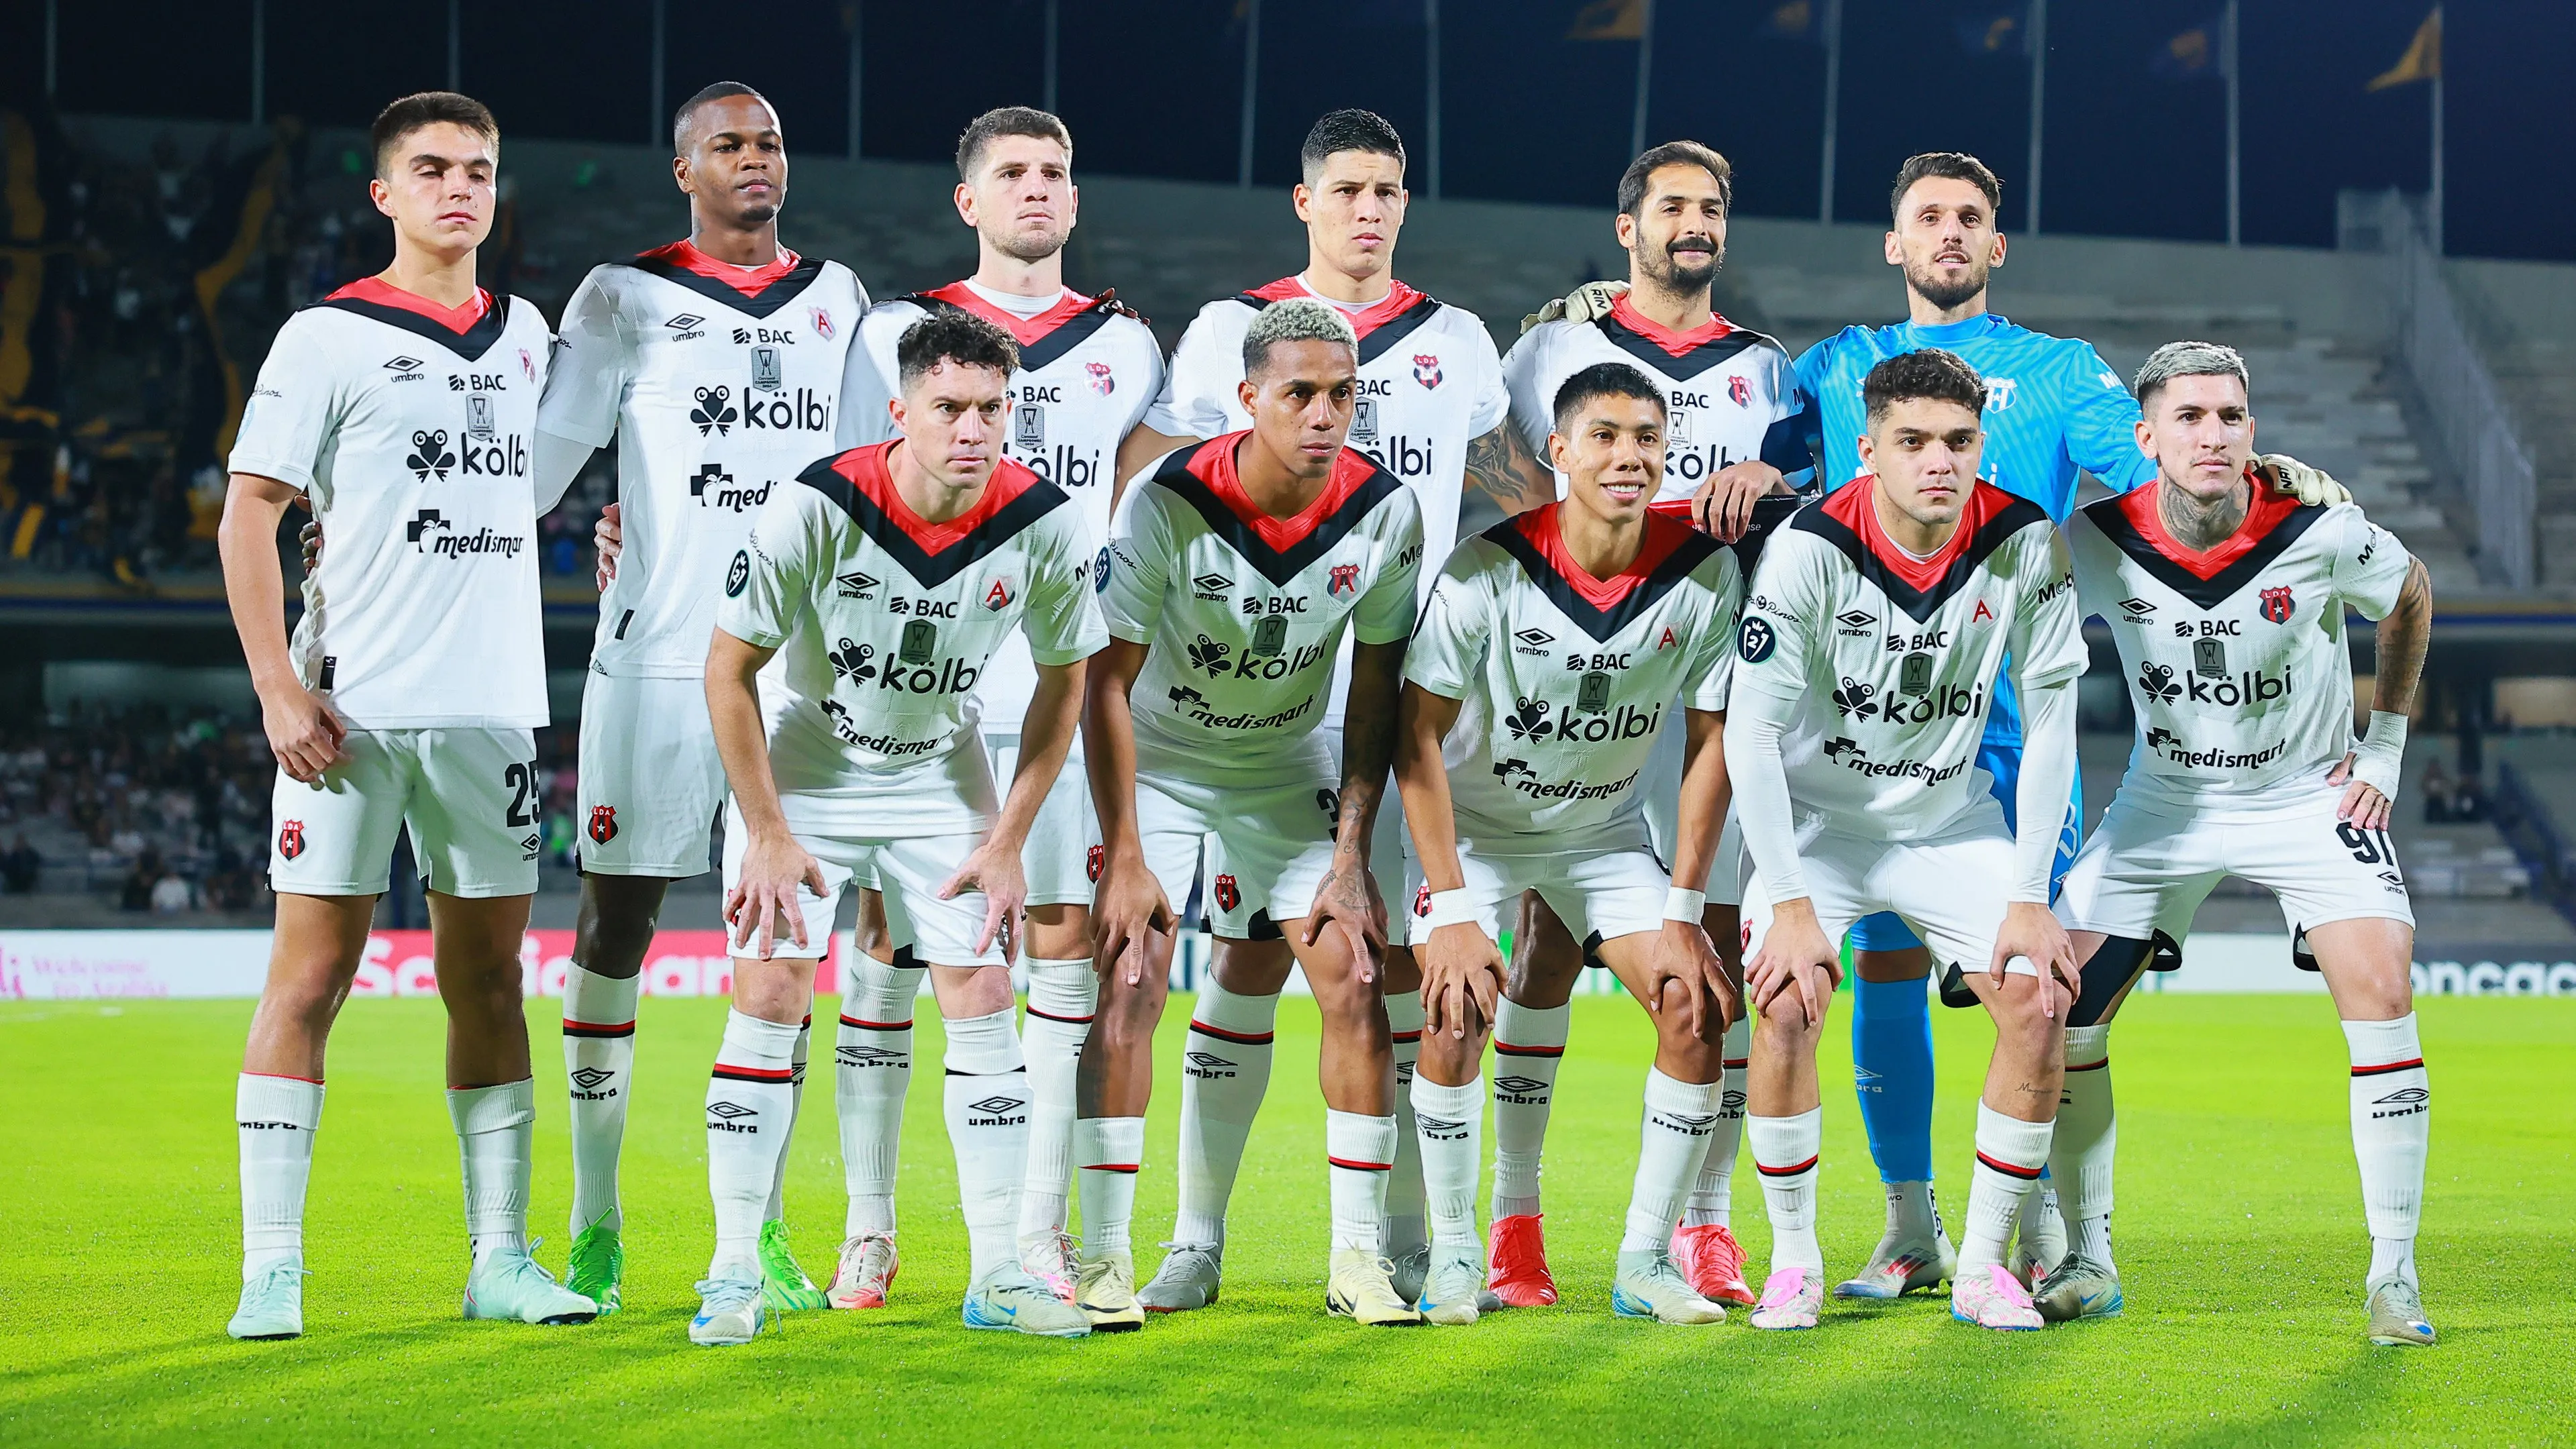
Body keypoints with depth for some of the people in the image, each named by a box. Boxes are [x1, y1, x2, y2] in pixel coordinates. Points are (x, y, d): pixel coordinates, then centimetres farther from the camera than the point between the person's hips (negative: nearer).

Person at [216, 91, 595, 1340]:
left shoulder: (523, 335, 14)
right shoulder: (327, 337, -2)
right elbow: (249, 509, -5)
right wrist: (279, 688, -13)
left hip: (491, 708, 5)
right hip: (351, 710, -5)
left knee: (487, 978, 7)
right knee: (310, 975, -5)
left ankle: (500, 1259, 12)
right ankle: (271, 1269, -1)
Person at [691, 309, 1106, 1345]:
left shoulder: (1043, 527, -19)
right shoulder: (815, 508, -26)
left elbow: (1065, 684, -2)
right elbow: (729, 668, -14)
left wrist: (1007, 842, -4)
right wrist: (768, 834, -13)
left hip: (942, 773, 2)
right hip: (802, 762, -2)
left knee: (983, 1005, -4)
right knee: (768, 1001, -9)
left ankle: (997, 1273, 5)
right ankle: (734, 1273, -1)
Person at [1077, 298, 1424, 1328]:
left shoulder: (1383, 511, -17)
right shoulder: (1169, 502, -25)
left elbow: (1375, 694, -6)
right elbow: (1106, 683, -17)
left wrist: (1349, 857, -9)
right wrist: (1125, 857, -19)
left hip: (1290, 768, 3)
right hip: (1160, 758, -2)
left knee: (1355, 982, -8)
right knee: (1129, 983, -15)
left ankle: (1359, 1255, 0)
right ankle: (1104, 1256, -8)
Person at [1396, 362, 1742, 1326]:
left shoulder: (1703, 572, -18)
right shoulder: (1490, 567, -26)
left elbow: (1711, 740, -8)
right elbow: (1419, 733, -19)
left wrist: (1682, 912, -10)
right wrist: (1450, 909, -22)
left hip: (1608, 829, 3)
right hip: (1474, 822, -3)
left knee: (1699, 1010, -12)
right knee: (1456, 1015, -22)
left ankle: (1645, 1263, 1)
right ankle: (1453, 1257, -3)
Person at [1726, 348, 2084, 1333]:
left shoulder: (2025, 543, -16)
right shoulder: (1811, 548, -23)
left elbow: (2050, 721, -9)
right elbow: (1751, 731, -19)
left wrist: (2029, 900, -12)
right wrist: (1792, 906, -22)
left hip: (1951, 819, 2)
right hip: (1816, 817, -2)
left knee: (2040, 1003, -13)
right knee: (1786, 1007, -22)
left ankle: (1984, 1267, 1)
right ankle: (1793, 1261, -3)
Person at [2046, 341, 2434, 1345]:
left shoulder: (2322, 534, -21)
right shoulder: (2095, 543, -19)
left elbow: (2409, 595, 2)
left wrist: (2385, 745, 2)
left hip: (2311, 796, -2)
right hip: (2165, 801, 2)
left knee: (2380, 991, -21)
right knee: (2057, 1009, -8)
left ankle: (2394, 1278, -10)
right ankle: (2088, 1263, 10)